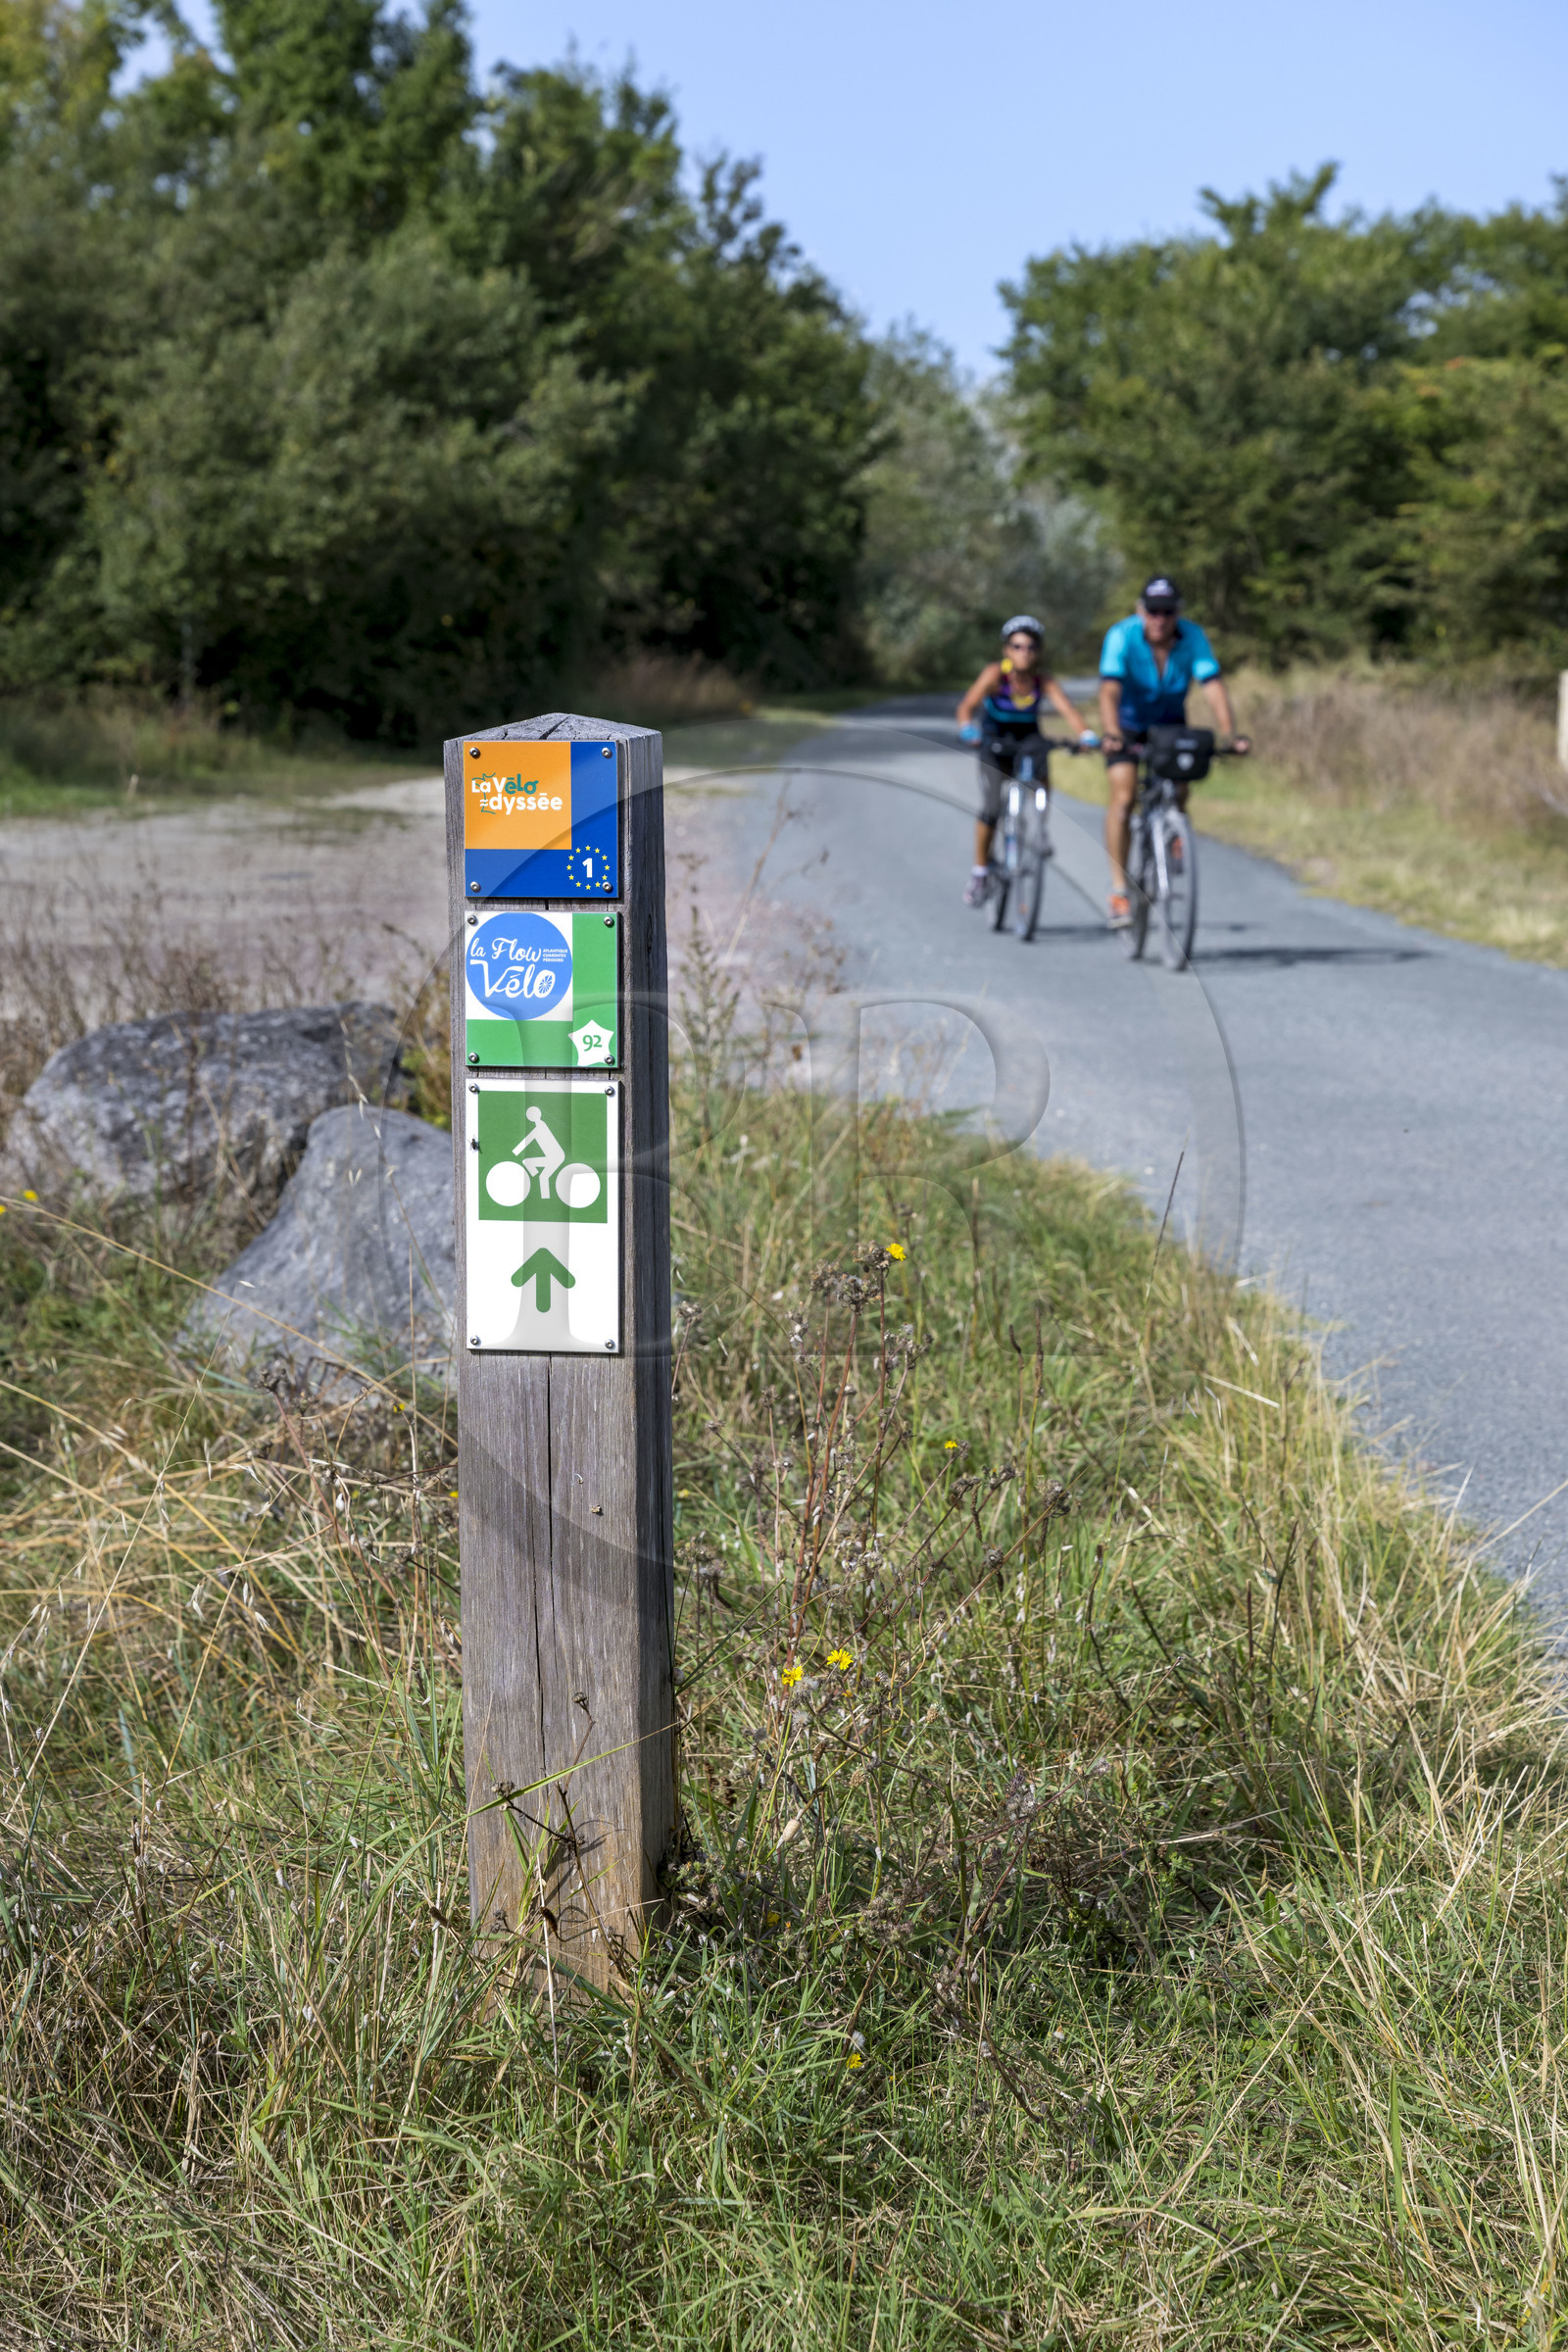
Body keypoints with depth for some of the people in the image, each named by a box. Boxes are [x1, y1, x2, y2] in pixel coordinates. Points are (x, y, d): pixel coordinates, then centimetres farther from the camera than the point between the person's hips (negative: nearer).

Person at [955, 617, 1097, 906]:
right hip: (995, 739, -1)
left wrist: (1087, 736, -52)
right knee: (991, 809, -10)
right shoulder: (995, 674, -26)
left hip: (1027, 736, 1)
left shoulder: (1044, 680, -22)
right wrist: (967, 730, -56)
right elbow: (967, 705, -35)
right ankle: (980, 871, 9)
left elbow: (1067, 709, -35)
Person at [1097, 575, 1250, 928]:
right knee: (1123, 796, -19)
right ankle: (1118, 890, -16)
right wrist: (1111, 735, -56)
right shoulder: (1122, 636, -28)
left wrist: (1230, 734, -45)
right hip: (1127, 723, -3)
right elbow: (1110, 691, -39)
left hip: (1169, 721, 3)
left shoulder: (1192, 636, -22)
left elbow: (1214, 686, -30)